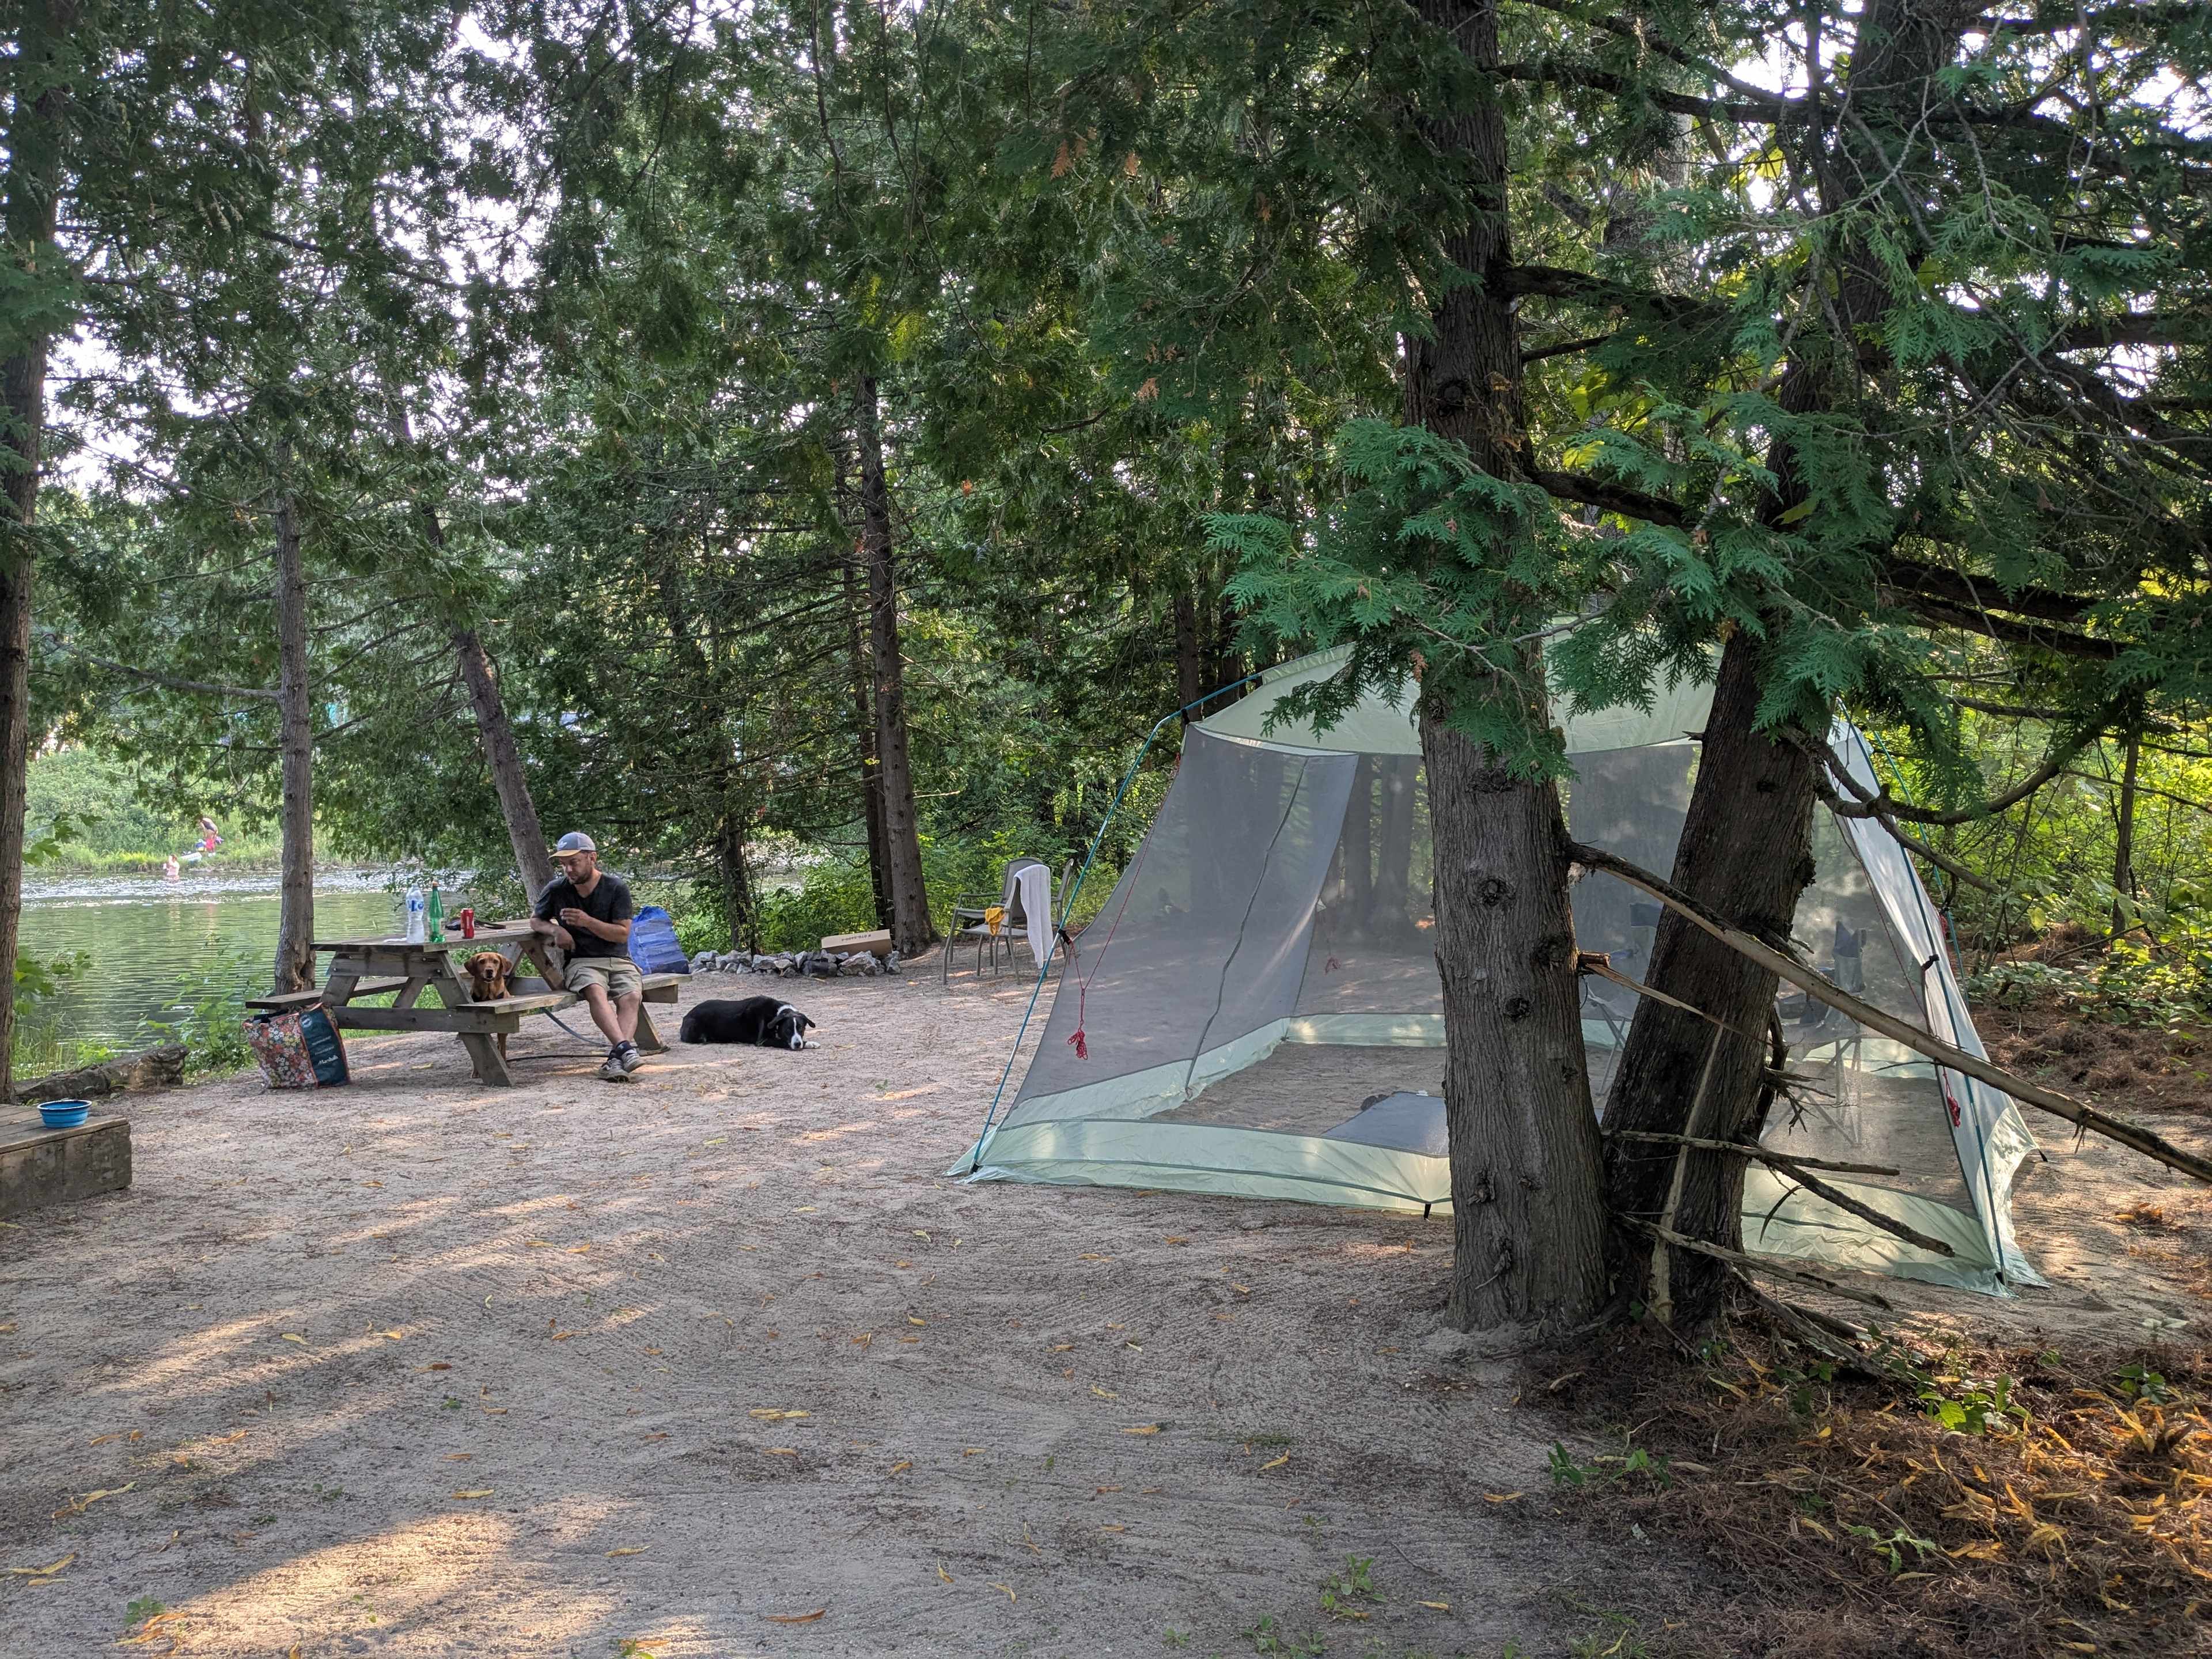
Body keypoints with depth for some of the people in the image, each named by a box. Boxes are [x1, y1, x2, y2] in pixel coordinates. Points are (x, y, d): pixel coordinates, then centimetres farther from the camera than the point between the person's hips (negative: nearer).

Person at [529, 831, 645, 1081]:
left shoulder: (616, 888, 0)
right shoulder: (556, 889, 6)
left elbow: (623, 934, -3)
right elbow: (535, 921, 20)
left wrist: (588, 922, -17)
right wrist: (555, 930, -3)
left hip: (619, 961, 1)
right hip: (581, 961, -1)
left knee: (631, 997, -30)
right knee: (595, 991, -35)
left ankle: (615, 1057, -46)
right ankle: (625, 1048, -51)